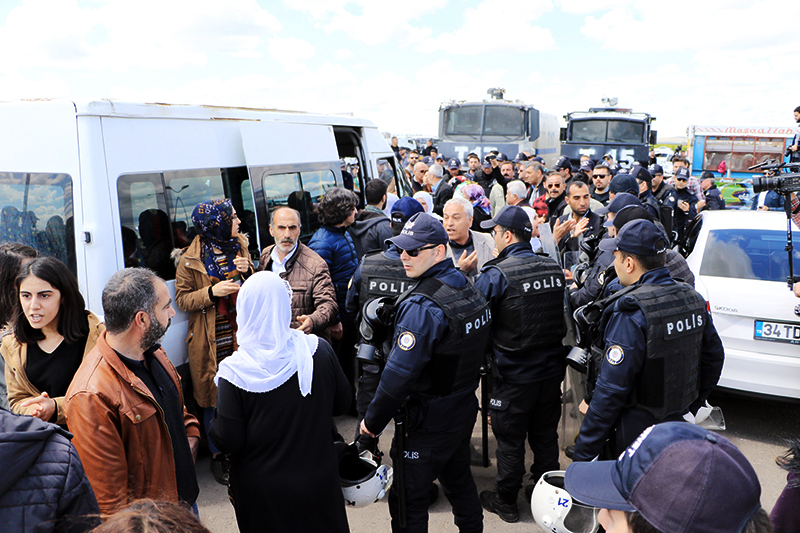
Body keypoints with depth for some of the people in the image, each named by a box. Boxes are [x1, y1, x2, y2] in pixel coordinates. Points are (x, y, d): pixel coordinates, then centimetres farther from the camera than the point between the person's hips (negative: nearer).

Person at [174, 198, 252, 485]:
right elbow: (182, 299, -4)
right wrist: (211, 292, -19)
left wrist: (247, 272, -8)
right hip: (209, 340, -3)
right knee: (212, 398, 5)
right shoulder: (190, 260, -6)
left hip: (240, 334, 4)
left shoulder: (239, 247, 8)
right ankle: (217, 456, 22)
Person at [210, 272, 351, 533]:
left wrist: (215, 419, 2)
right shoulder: (319, 351, -17)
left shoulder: (234, 371, -23)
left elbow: (229, 443, -16)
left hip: (263, 492, -1)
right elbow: (342, 404, -3)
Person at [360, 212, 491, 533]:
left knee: (408, 498, 5)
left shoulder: (421, 306, -26)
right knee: (458, 479, 27)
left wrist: (373, 421, -13)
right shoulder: (472, 290, 2)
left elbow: (399, 373, -25)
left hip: (427, 422, -9)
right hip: (465, 410, 9)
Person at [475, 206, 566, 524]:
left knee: (510, 438, 11)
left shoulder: (496, 274, -20)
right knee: (545, 434, 21)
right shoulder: (554, 268, -1)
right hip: (551, 368, 6)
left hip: (514, 375, -6)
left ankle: (505, 502, 27)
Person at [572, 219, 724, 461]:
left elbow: (610, 391, -23)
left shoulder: (630, 315, -24)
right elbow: (714, 358, 13)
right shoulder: (693, 298, 1)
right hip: (679, 432, 8)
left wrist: (584, 454, -15)